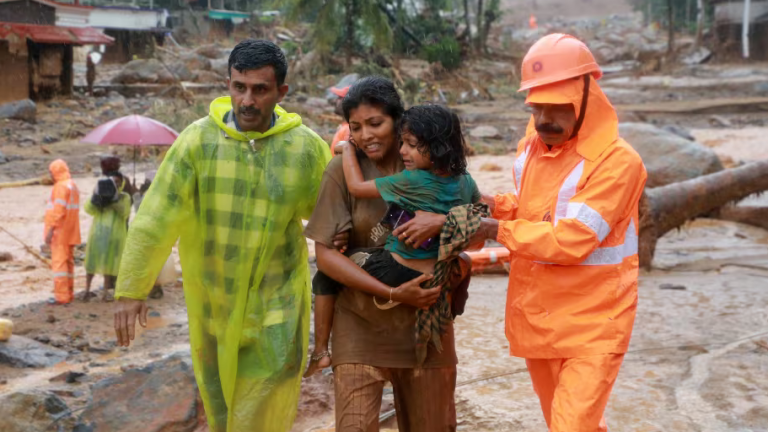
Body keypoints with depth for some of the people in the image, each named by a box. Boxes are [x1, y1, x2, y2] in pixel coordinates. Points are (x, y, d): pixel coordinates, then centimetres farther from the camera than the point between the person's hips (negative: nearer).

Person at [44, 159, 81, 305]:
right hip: (70, 232, 10)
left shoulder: (61, 186, -14)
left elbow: (59, 210, -21)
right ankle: (69, 293, 18)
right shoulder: (73, 185, 16)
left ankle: (61, 296, -8)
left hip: (60, 232, -10)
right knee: (68, 261, 13)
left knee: (59, 262, -7)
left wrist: (50, 230, -20)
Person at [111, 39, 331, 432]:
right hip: (210, 302, 1)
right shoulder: (197, 140, -10)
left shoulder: (308, 148, -8)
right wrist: (131, 288, -12)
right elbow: (156, 218, -10)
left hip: (275, 307, -1)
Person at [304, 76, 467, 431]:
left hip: (425, 322, 2)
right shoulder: (343, 170, -6)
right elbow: (325, 255, -10)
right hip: (361, 325, -2)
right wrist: (393, 293, -17)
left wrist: (445, 221, -23)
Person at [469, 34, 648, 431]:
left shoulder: (616, 161, -20)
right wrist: (493, 205, 1)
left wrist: (495, 230, -17)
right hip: (535, 318, 7)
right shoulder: (531, 147, 4)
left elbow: (569, 241, -25)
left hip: (590, 325, -7)